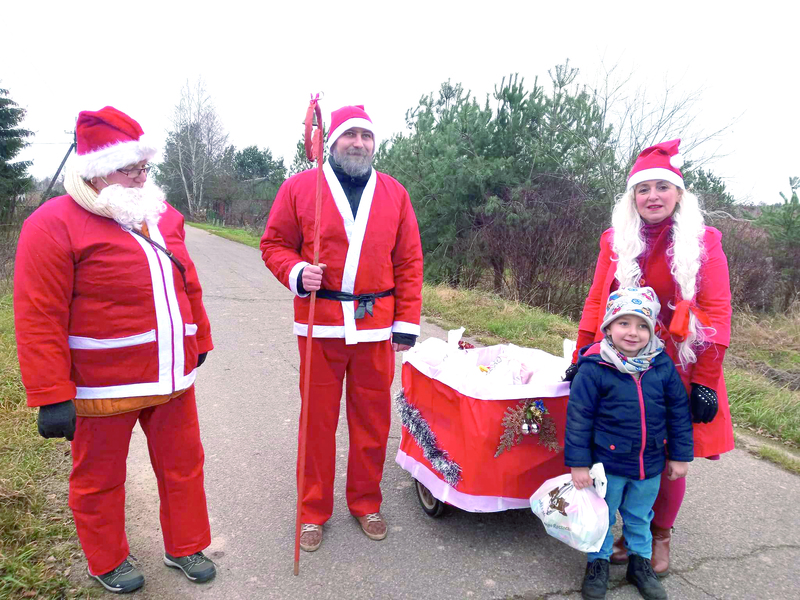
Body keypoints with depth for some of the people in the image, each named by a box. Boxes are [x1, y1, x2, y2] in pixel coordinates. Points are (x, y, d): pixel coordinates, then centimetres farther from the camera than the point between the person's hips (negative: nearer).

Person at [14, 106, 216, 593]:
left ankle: (186, 546, 38)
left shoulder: (163, 217, 8)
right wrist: (53, 397, -17)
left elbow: (188, 287, 15)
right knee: (100, 479, 15)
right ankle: (108, 561, 39)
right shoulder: (55, 224, -13)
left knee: (182, 465, 17)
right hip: (104, 388, -5)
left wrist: (199, 343, 18)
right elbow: (39, 318, -16)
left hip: (173, 377, 6)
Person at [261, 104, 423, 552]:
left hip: (376, 329, 2)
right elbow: (274, 244, 7)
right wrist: (297, 274, -15)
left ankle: (366, 503, 31)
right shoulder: (299, 188, 3)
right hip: (319, 325, -1)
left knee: (373, 419, 10)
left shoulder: (395, 194, 8)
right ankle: (314, 510, 26)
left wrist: (407, 323, 3)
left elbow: (409, 263, 7)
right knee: (318, 420, 7)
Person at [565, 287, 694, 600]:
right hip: (607, 463, -3)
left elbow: (679, 412, 3)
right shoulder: (594, 368, -20)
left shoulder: (663, 365, -8)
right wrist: (578, 463, -14)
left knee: (639, 517, 25)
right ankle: (598, 562, 38)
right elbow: (578, 416, -15)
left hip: (650, 466, 3)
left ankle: (640, 561, 46)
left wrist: (680, 455, 6)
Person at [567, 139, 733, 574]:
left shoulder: (703, 242, -2)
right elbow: (596, 303, 7)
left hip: (677, 370, -2)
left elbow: (716, 314, -6)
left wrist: (705, 381, -12)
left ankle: (659, 537, 30)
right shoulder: (617, 241, 6)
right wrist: (582, 359, 3)